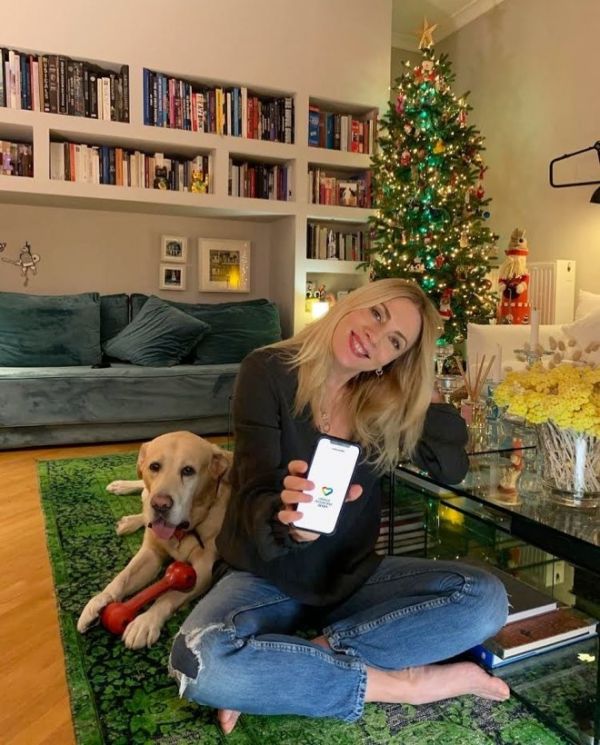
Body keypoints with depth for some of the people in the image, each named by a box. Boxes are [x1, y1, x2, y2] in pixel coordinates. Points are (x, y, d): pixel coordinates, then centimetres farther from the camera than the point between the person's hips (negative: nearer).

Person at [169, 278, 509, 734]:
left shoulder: (386, 400, 0)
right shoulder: (269, 372, -13)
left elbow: (453, 468, -1)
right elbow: (256, 498, -18)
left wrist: (420, 383, -5)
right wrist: (288, 521, -41)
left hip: (353, 576, 4)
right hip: (267, 575, -3)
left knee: (485, 598, -20)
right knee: (202, 662, -35)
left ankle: (283, 671, -18)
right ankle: (405, 683, -18)